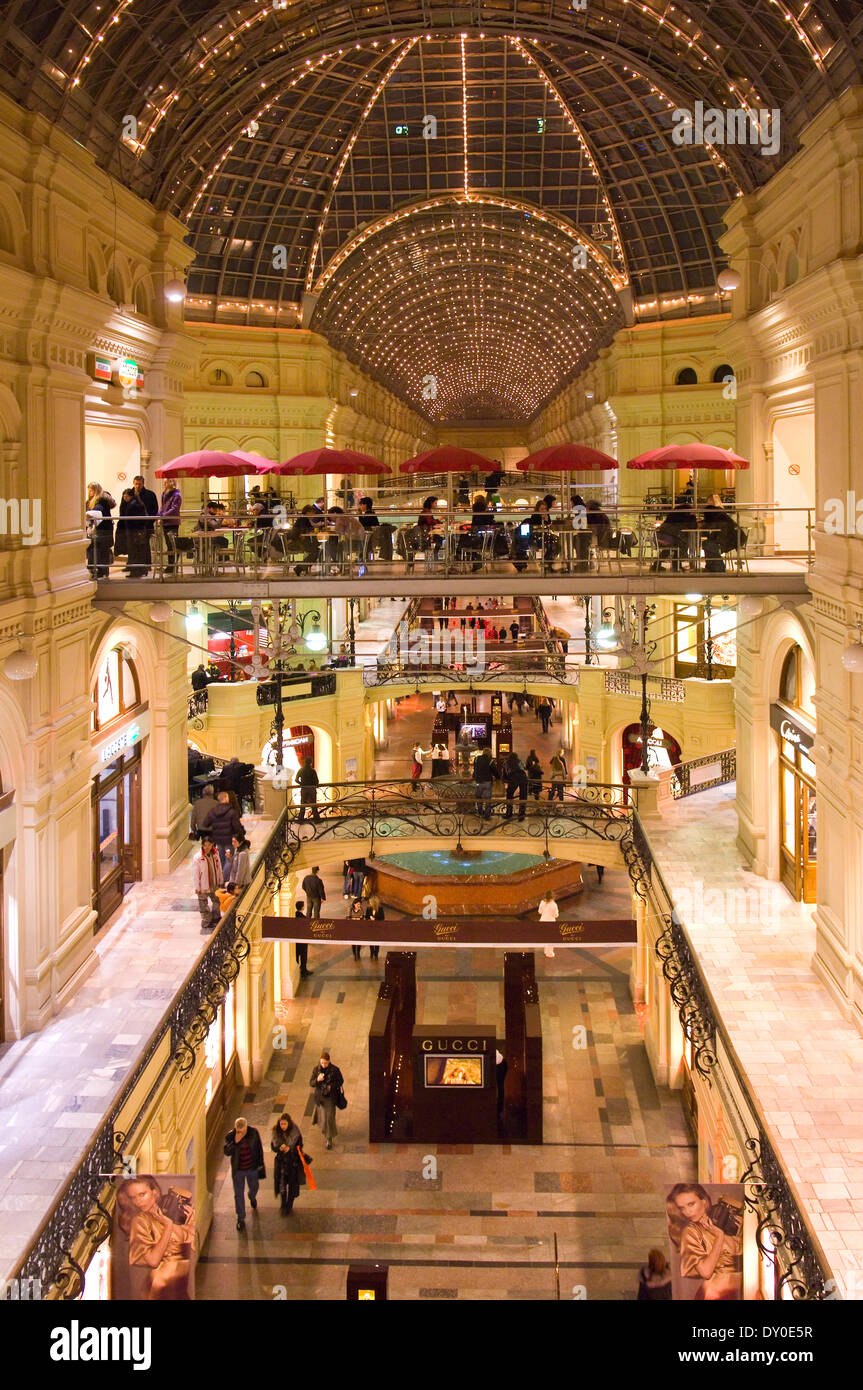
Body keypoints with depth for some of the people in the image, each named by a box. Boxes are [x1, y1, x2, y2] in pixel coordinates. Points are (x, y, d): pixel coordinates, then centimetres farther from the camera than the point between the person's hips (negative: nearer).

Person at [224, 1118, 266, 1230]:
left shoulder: (253, 1132, -15)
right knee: (239, 1195, 5)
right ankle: (241, 1219, 20)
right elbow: (227, 1152, -25)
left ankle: (252, 1198, 60)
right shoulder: (230, 1136, -18)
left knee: (254, 1188, 24)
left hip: (252, 1168, 1)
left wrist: (260, 1164, 2)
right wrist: (235, 1142, -39)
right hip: (238, 1170, -1)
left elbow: (259, 1148, -3)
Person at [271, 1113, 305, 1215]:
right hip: (281, 1160, 1)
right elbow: (273, 1146, -1)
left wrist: (290, 1148, -24)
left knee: (292, 1184, 9)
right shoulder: (276, 1132, -10)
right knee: (281, 1183, 0)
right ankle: (283, 1205, 25)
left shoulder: (295, 1131, -15)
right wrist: (279, 1148, -23)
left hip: (294, 1161, -1)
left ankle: (289, 1206, 30)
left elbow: (300, 1145, -6)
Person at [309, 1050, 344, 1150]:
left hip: (330, 1097, -3)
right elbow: (311, 1083, -6)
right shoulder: (316, 1070, -8)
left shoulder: (335, 1070, -14)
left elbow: (341, 1081, -2)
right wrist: (317, 1080, -28)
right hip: (320, 1096, 3)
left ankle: (329, 1139, 7)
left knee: (329, 1117, -4)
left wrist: (332, 1086, -19)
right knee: (322, 1115, 17)